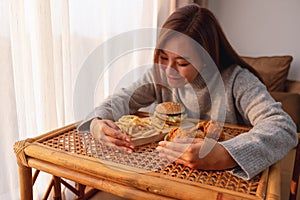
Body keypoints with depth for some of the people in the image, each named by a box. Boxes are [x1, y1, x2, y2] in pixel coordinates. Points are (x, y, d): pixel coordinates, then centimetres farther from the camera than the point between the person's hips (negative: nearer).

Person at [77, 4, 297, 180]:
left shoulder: (237, 80, -20)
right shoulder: (160, 75, -7)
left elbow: (284, 128, -29)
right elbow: (122, 99, -4)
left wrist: (222, 156, -46)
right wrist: (97, 121, -25)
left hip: (227, 180, -1)